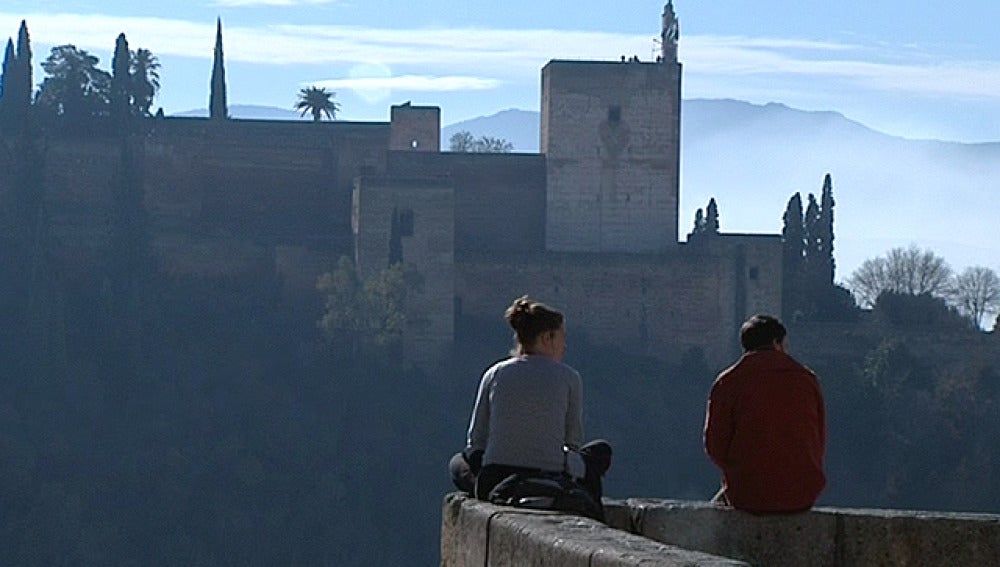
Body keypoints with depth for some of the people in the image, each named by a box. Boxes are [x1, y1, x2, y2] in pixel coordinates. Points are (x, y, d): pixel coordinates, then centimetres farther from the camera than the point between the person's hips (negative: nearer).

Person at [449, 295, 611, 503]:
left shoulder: (494, 374, 8)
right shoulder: (568, 377, 3)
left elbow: (475, 442, 10)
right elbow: (573, 441, 10)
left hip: (494, 487, 1)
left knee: (458, 462, 36)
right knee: (602, 451, 30)